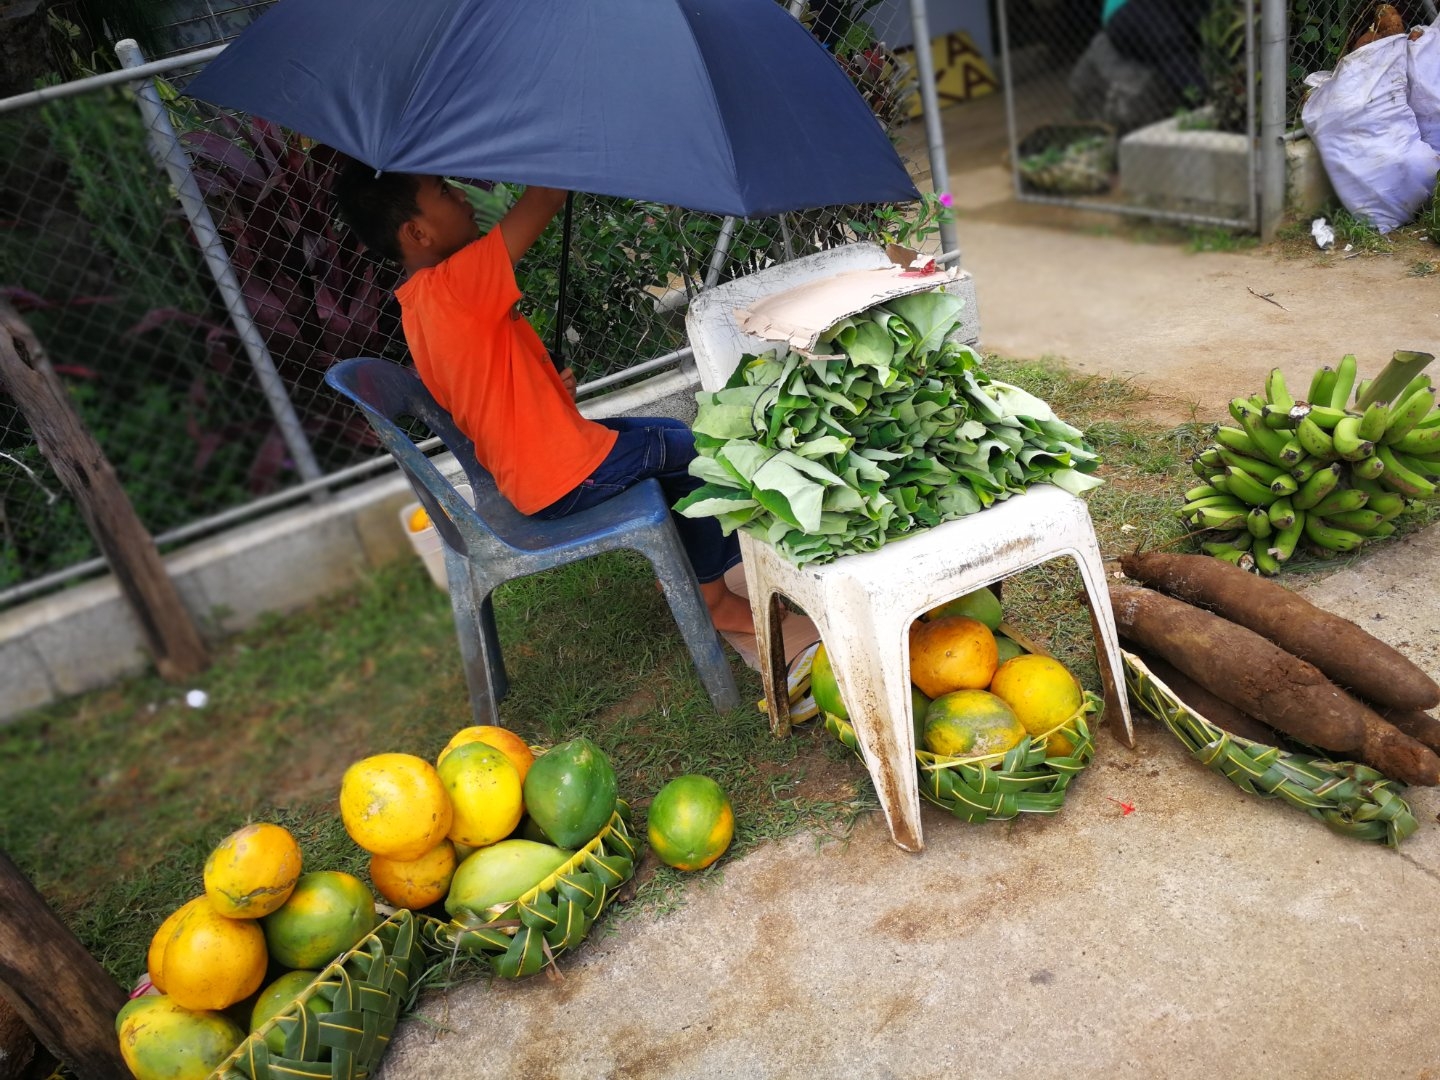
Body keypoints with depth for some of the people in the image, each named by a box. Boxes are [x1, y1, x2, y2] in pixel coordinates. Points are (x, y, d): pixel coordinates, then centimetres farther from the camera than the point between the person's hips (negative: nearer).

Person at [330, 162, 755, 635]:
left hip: (521, 474, 9)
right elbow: (546, 197, -28)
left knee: (675, 436, 23)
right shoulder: (453, 286, -25)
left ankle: (692, 571, 33)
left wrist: (551, 391, 6)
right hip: (569, 479, -9)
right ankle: (713, 597, 21)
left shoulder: (418, 304, 5)